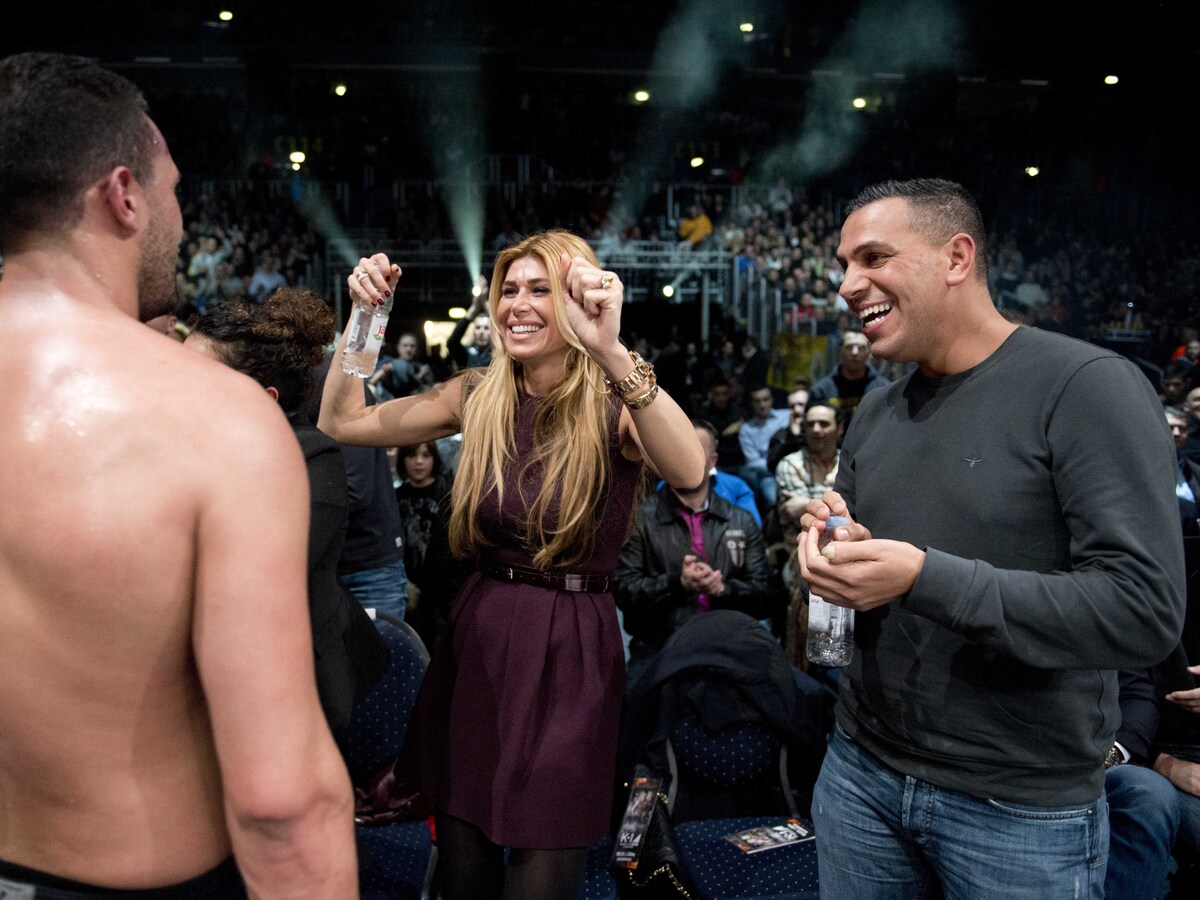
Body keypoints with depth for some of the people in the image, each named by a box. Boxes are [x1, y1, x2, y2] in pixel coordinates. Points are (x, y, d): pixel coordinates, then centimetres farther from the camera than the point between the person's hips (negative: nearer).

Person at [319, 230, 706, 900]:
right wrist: (364, 316, -4)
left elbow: (689, 472, -32)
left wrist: (611, 350, -43)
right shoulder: (480, 398, 3)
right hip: (476, 638, 4)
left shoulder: (617, 406, -10)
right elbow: (342, 423, 6)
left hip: (572, 650, -4)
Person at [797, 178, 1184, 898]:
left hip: (1023, 808, -5)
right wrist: (830, 552, -7)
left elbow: (1145, 611, -22)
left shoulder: (1087, 386, -15)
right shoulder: (875, 414, 6)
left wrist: (925, 578, -27)